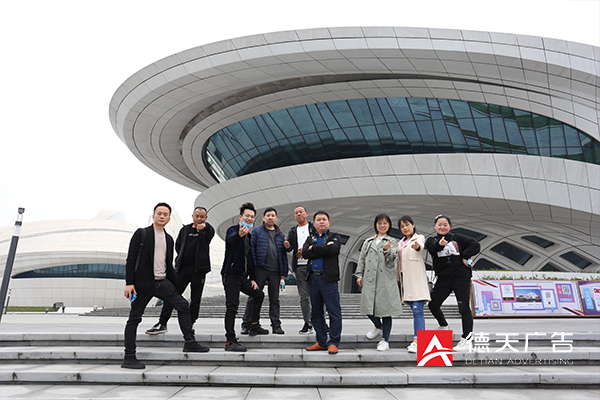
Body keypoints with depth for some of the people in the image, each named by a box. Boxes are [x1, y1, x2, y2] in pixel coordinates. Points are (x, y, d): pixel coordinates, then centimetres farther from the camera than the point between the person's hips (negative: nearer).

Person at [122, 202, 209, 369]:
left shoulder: (169, 238, 14)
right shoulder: (141, 233, -2)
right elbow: (131, 259, -7)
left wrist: (177, 286, 17)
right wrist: (129, 283, -15)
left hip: (162, 282, 6)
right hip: (144, 282, -5)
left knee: (183, 305, 1)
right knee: (134, 318, 2)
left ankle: (190, 342, 10)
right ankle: (129, 358, 12)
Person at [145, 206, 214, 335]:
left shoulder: (206, 231, 2)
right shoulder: (185, 229, 13)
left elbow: (211, 231, -23)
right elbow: (178, 245, 24)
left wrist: (205, 226, -45)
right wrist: (183, 257, 10)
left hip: (199, 269, -3)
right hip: (183, 268, 3)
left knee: (195, 299, 4)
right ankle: (162, 324, 7)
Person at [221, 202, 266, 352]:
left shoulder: (249, 236, 18)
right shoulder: (233, 230, -7)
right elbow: (231, 239, -34)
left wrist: (252, 278, 17)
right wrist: (240, 234, -57)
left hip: (243, 276, 9)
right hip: (231, 274, -9)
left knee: (259, 294, 15)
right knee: (232, 307, -9)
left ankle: (254, 326, 26)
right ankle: (230, 341, -6)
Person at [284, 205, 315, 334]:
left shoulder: (314, 227, 7)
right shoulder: (293, 231, 18)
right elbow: (290, 248, 7)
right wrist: (287, 246, -16)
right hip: (300, 267, 3)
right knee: (304, 297, 4)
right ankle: (308, 324, 10)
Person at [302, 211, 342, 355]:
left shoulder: (335, 237, 5)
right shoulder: (310, 239, 17)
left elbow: (331, 250, -17)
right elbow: (305, 253, -3)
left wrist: (313, 248, -5)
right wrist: (323, 249, -10)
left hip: (328, 279, -5)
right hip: (313, 278, 5)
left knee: (334, 313, -4)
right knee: (316, 313, 11)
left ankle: (333, 343, 7)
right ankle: (321, 342, 22)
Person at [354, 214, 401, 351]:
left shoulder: (391, 241, 7)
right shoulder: (368, 242, 17)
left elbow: (391, 260, -7)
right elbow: (361, 259, 17)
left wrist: (387, 250, -25)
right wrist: (359, 275, 9)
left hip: (386, 280, -3)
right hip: (369, 280, 3)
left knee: (385, 308, -2)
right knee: (368, 307, 2)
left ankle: (385, 340, 11)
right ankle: (379, 327, 33)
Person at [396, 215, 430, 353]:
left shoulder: (419, 237, 2)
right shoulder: (401, 243, 20)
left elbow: (420, 245, -23)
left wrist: (417, 246, -47)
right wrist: (397, 279, 22)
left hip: (416, 278, -6)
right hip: (405, 279, 6)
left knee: (417, 310, -13)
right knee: (415, 311, 9)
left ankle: (417, 341, -18)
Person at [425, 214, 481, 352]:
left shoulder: (457, 238, 5)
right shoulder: (432, 241, 5)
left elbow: (475, 244, 3)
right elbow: (432, 248, -19)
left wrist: (464, 257, -7)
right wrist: (439, 244, -41)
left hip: (461, 278, -3)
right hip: (443, 278, 3)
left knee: (464, 308, -5)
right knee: (433, 304, 8)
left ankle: (466, 339, 1)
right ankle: (444, 326, 35)